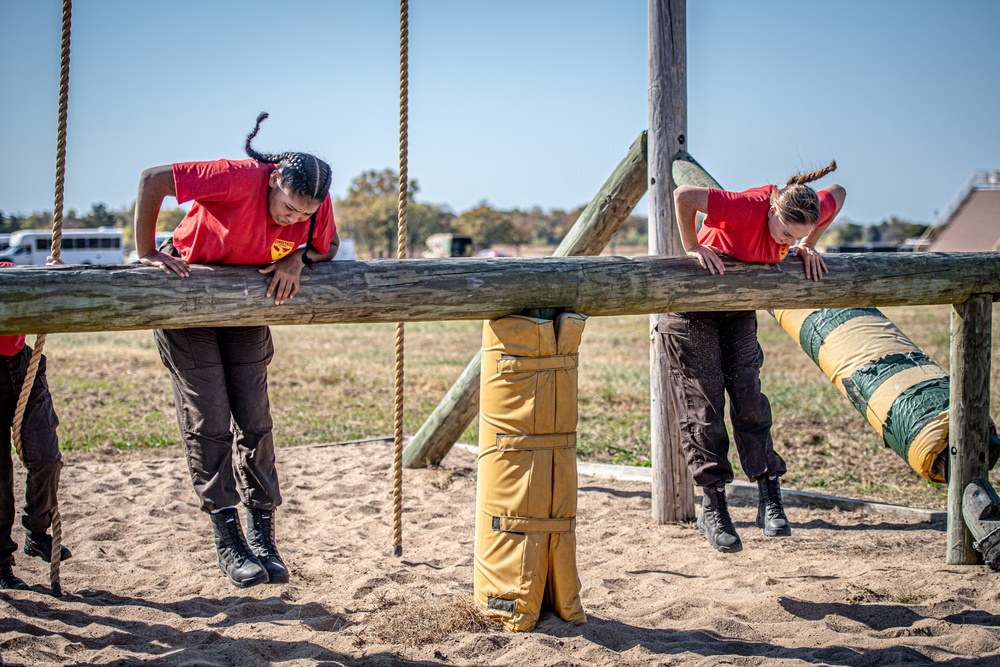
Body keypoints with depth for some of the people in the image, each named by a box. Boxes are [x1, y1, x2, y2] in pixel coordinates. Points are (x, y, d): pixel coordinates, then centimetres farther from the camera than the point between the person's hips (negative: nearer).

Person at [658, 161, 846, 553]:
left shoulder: (805, 215, -16)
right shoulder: (747, 208, -34)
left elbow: (838, 193, 6)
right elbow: (684, 196, -39)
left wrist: (808, 245, 0)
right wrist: (693, 248, -28)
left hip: (738, 308, 5)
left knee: (749, 397, -2)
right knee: (703, 404, -4)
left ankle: (770, 502, 1)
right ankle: (713, 509, 3)